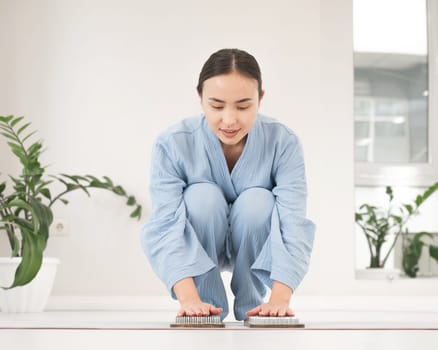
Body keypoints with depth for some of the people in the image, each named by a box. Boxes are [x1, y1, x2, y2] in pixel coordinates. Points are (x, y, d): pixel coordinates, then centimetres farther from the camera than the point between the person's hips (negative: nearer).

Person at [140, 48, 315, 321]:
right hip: (197, 249, 0)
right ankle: (210, 309, -15)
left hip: (257, 249, 1)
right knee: (203, 196, -30)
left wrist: (280, 298, -46)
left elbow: (293, 222, -32)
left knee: (258, 201, -30)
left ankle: (251, 306, -10)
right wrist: (189, 299, -47)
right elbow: (167, 225, -33)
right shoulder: (172, 144, -26)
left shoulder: (284, 142, -24)